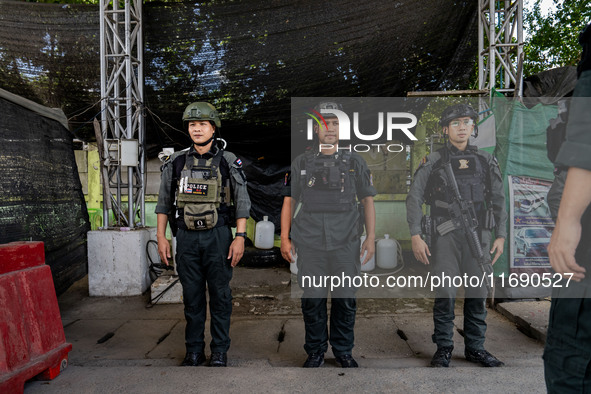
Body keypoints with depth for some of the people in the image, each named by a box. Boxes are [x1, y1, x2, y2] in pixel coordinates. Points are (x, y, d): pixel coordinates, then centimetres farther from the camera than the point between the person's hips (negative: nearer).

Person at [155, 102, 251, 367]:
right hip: (187, 237, 2)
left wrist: (240, 237, -9)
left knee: (220, 295, 5)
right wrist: (161, 236, 4)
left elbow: (242, 203, -1)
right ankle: (194, 351, 24)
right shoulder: (176, 162, 6)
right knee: (192, 296, 10)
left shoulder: (228, 162, 0)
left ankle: (219, 351, 19)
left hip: (218, 236, -2)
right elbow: (164, 202, 11)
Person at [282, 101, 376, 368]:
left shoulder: (354, 162, 8)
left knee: (345, 299, 7)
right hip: (310, 243, 0)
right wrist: (285, 238, 2)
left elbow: (368, 201, 9)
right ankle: (315, 352, 25)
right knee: (312, 299, 6)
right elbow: (289, 201, 8)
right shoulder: (301, 163, 8)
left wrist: (371, 237, 2)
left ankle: (343, 351, 26)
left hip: (346, 243, 0)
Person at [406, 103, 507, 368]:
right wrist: (416, 236, -8)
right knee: (445, 294, -1)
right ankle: (444, 348, 14)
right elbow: (414, 199, -1)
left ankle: (475, 347, 23)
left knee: (478, 293, 8)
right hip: (445, 235, -3)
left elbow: (499, 201, 14)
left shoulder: (486, 161, 11)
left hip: (478, 234, 3)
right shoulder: (433, 162, 3)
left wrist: (500, 236, 7)